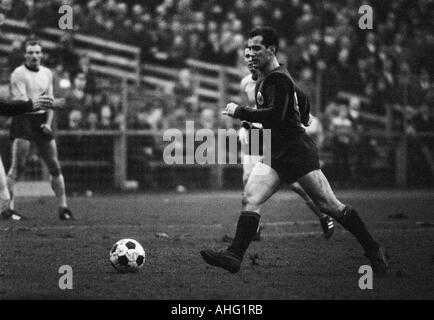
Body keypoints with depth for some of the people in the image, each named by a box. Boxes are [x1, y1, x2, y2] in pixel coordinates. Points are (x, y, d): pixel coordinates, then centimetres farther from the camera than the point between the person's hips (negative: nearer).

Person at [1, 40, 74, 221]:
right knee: (18, 167, -11)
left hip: (42, 121, 6)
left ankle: (63, 208, 9)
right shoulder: (18, 74, -6)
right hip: (23, 120, -6)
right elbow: (21, 101, -14)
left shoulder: (47, 73, 14)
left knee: (54, 166, 4)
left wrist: (48, 123, 2)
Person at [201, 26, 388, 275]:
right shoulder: (266, 79, 18)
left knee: (329, 205, -5)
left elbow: (275, 115, -26)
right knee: (250, 200, -10)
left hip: (298, 152, -9)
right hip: (275, 155, 9)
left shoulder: (278, 79, -12)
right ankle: (234, 255, -19)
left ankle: (373, 250, 5)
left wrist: (240, 112, -20)